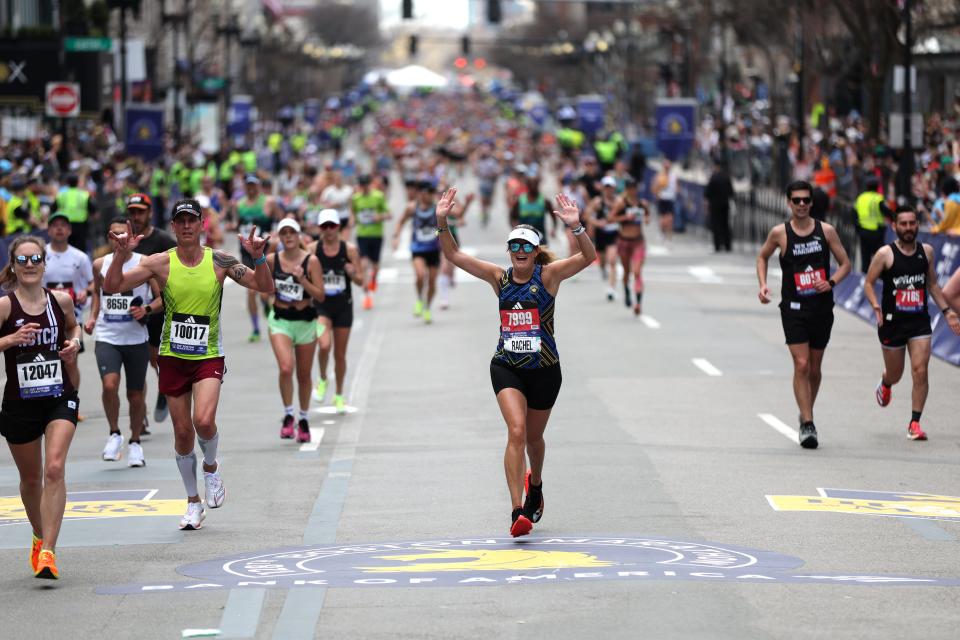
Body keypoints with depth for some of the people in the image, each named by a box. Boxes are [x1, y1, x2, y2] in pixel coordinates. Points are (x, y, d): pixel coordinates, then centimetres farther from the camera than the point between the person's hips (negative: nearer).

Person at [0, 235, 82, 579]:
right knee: (31, 479, 15)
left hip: (59, 398, 1)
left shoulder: (61, 300, 1)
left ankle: (48, 551, -20)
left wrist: (74, 341, 3)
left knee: (54, 469, -18)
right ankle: (40, 537, 40)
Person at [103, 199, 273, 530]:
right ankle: (193, 503, 24)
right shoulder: (161, 263, -5)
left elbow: (265, 287, -4)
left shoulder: (220, 261, -4)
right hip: (173, 357, 1)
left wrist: (258, 258, -21)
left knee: (204, 421, -22)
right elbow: (111, 287, -8)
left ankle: (211, 466, 12)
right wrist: (121, 255, -23)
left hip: (209, 356, -1)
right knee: (183, 432, 7)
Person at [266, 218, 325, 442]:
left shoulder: (311, 261, -8)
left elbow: (320, 295, -10)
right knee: (286, 368, -22)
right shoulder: (271, 260, -2)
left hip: (305, 321, 0)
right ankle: (288, 415, -6)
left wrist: (302, 279, -22)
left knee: (304, 375, 11)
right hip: (280, 320, 0)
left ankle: (303, 419, 30)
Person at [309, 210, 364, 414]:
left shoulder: (349, 250, -3)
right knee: (325, 345, -24)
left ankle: (339, 395, 27)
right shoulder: (312, 249, -4)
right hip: (320, 306, -1)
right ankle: (322, 380, 5)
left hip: (343, 306, 1)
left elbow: (360, 281, 0)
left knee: (340, 354, 9)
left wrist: (352, 273, -21)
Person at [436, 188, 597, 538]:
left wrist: (576, 227, -38)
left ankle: (534, 484, 50)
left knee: (533, 437, 16)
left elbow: (588, 258, -21)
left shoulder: (548, 275, -7)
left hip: (544, 369, 0)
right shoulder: (499, 277, 0)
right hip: (506, 367, 0)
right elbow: (454, 255, -1)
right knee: (516, 431, -18)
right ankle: (518, 512, -24)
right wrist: (442, 223, -16)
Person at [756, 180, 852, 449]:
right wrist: (763, 285, 0)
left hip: (822, 307, 2)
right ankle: (807, 425, -12)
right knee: (801, 365, -13)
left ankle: (806, 414, 34)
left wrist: (831, 282, -11)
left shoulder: (826, 231, 1)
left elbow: (845, 263, 7)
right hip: (794, 308, -2)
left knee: (815, 368, 12)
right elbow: (762, 257, 15)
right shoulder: (779, 233, -2)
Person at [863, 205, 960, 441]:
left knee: (920, 370, -13)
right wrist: (876, 306, -22)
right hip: (892, 322, -2)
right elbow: (868, 283, -5)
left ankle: (915, 423, -6)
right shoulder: (885, 254, -9)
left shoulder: (927, 251, 4)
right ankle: (885, 384, 51)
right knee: (895, 374, 12)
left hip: (920, 322, 2)